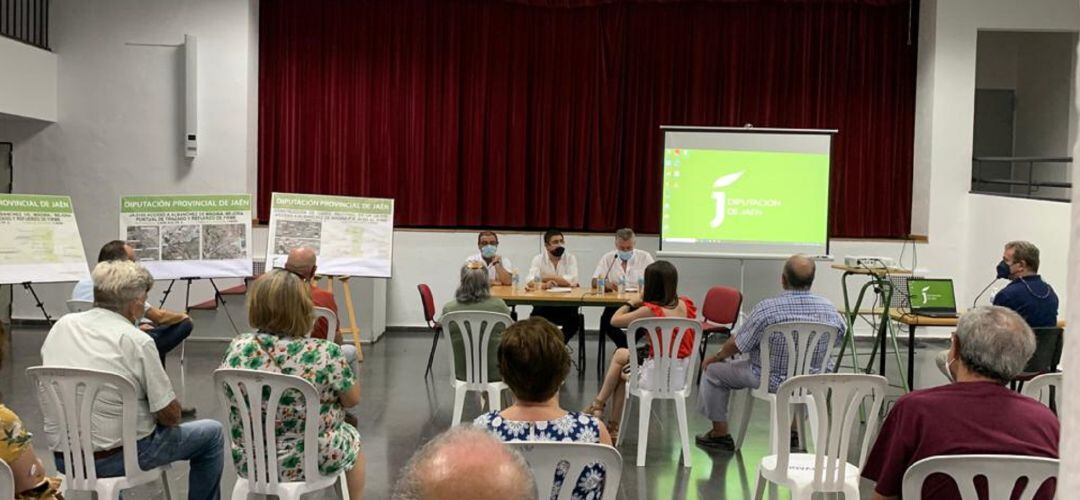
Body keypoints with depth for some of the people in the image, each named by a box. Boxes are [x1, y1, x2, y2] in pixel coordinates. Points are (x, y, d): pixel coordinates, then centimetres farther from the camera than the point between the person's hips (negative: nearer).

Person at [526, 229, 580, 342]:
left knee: (574, 319, -28)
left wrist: (548, 277, -10)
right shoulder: (538, 259, 2)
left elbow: (572, 281, -14)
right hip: (543, 303, 0)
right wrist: (543, 285, -35)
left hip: (566, 303, 0)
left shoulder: (570, 258, 2)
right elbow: (530, 282, -14)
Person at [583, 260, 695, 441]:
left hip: (657, 378, -6)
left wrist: (635, 301, 3)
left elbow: (615, 320, -9)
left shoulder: (650, 311, -20)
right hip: (681, 375, 7)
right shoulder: (685, 305, -2)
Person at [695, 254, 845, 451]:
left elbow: (737, 344, -15)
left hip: (771, 382, -5)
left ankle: (720, 433, 23)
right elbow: (841, 336, 8)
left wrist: (716, 357, 6)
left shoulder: (767, 309, -26)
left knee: (713, 370, 14)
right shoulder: (829, 308, -12)